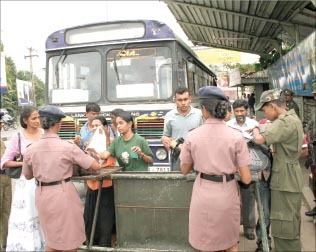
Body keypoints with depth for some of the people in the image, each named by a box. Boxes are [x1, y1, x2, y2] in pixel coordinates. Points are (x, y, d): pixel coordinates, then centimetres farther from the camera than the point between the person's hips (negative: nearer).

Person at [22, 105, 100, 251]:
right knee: (69, 238, 15)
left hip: (42, 195, 4)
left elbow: (28, 176, 11)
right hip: (63, 194, -4)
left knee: (52, 238, 23)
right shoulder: (67, 147, -16)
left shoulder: (30, 150, -5)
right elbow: (95, 166, -10)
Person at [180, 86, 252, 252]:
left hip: (203, 195, 0)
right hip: (227, 195, 0)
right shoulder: (236, 137, -10)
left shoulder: (192, 136, -8)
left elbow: (184, 170, 6)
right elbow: (246, 179, -9)